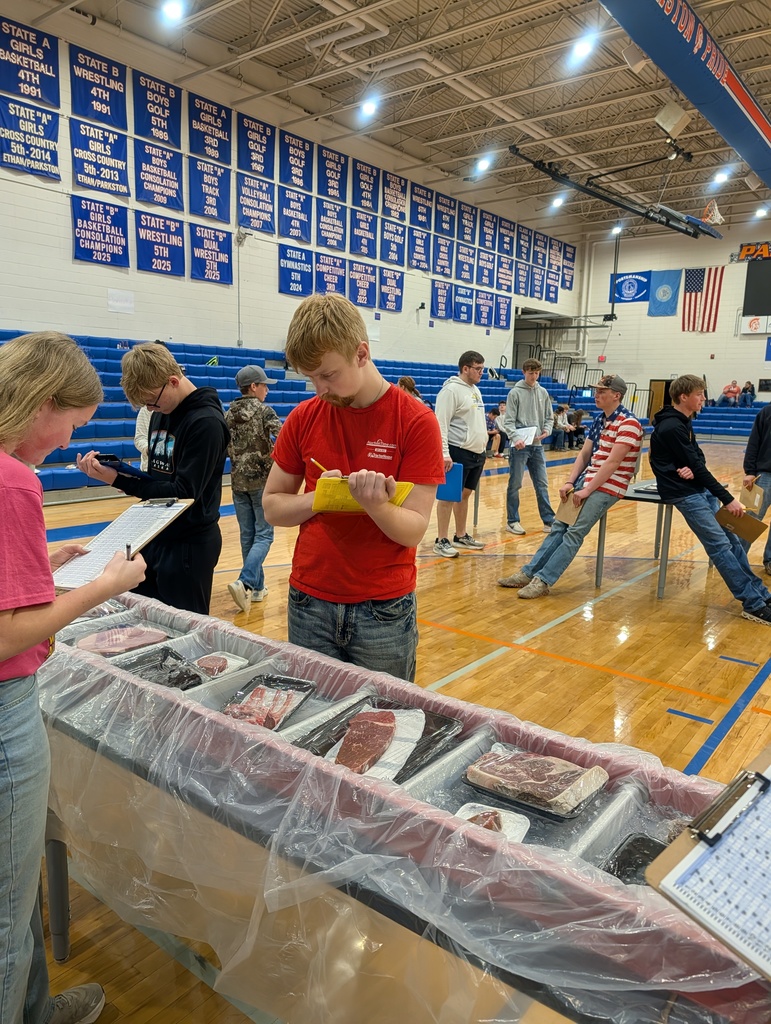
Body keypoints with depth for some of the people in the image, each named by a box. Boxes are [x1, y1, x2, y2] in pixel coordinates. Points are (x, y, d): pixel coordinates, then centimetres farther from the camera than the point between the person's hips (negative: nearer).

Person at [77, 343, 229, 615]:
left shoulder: (206, 422, -18)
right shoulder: (161, 413, 6)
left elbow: (184, 492, -21)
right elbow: (158, 475, 10)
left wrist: (118, 480, -23)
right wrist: (114, 469, -9)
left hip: (188, 544, -8)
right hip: (155, 536, 8)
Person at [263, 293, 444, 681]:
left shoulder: (416, 422, -9)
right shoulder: (304, 417, 1)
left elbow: (413, 531, -11)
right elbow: (272, 507, 5)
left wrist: (374, 503, -30)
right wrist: (319, 498, -14)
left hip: (384, 610, -2)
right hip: (309, 603, 3)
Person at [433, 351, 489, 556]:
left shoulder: (475, 390, 16)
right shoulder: (451, 390, -13)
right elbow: (441, 424, -18)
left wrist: (482, 449, 21)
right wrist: (445, 454, -23)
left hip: (476, 453, 9)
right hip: (458, 452, -9)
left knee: (465, 494, 15)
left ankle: (461, 536, 25)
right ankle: (441, 541, 4)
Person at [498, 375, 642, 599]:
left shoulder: (628, 423, -13)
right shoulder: (599, 420, 13)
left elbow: (612, 463, -19)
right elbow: (584, 454, 12)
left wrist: (587, 490, -20)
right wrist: (569, 483, -1)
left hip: (608, 486, -8)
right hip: (587, 480, 8)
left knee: (574, 533, -15)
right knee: (559, 526, 2)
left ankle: (543, 580, -15)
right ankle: (528, 573, 3)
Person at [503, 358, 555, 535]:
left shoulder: (543, 393, 11)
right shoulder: (515, 392, -3)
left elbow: (548, 417, 15)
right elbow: (509, 421, -8)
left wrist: (547, 430, -5)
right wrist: (515, 437, -24)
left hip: (537, 445, 4)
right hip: (519, 445, -4)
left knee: (542, 485, 7)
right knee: (515, 484, 2)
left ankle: (549, 520, 13)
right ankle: (512, 521, 11)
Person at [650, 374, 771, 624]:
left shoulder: (682, 422, 12)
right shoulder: (671, 427, -18)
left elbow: (698, 458, 8)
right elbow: (695, 465, -19)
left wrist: (693, 469, -18)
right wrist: (727, 498, -15)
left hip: (699, 488, 10)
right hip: (684, 493, -10)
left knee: (731, 537, 10)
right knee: (720, 545, -10)